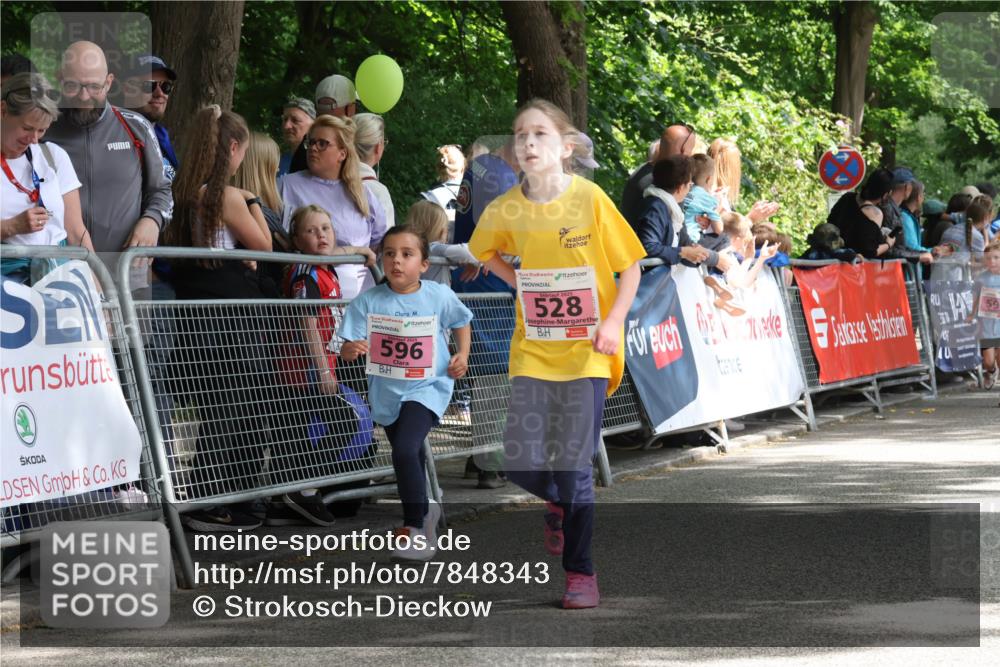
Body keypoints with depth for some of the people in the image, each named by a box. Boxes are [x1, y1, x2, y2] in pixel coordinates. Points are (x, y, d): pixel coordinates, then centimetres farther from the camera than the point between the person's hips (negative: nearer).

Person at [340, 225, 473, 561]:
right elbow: (349, 346, -14)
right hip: (386, 392, 4)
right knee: (413, 458, 22)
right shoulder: (368, 301, -10)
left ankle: (416, 528, -14)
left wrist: (462, 355, -2)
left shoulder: (440, 297, -9)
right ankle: (425, 508, 49)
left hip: (427, 388, -4)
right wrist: (350, 351, -36)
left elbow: (461, 323, 11)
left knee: (405, 451, -24)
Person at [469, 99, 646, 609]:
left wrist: (613, 322, -16)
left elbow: (630, 266, -4)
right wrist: (520, 282, 5)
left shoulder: (590, 199, -11)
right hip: (532, 350, 3)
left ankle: (580, 572, 8)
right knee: (521, 464, 1)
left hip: (586, 351, -3)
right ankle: (558, 503, 35)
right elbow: (485, 252, 20)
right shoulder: (505, 210, -2)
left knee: (574, 466, -5)